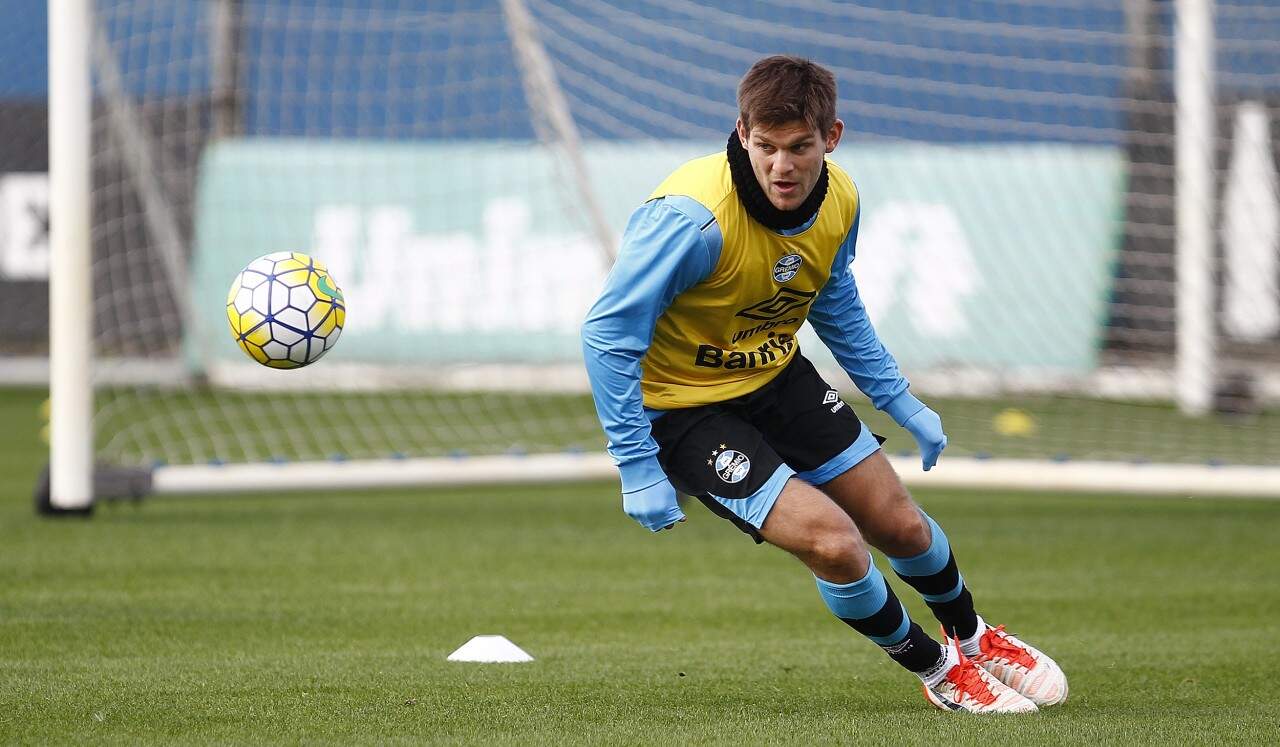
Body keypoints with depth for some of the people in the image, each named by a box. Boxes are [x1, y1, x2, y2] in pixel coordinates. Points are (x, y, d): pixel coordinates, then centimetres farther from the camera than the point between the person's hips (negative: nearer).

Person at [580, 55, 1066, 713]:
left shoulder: (838, 200, -11)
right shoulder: (695, 217, -34)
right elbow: (608, 333, -28)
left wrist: (897, 398, 15)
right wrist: (638, 470, -27)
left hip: (776, 376, 6)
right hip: (681, 406, -6)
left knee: (899, 525, 11)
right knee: (833, 542, -19)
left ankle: (970, 635, 44)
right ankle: (937, 670, 8)